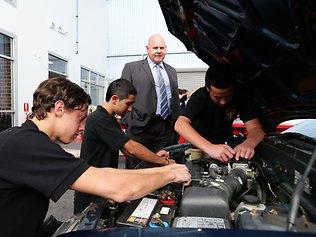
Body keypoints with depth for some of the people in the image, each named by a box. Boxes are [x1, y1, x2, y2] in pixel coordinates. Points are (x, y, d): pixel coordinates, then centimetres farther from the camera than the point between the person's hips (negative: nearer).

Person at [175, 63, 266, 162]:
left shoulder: (241, 97, -19)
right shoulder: (200, 97, -27)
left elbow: (256, 129, -23)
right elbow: (180, 125, -41)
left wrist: (249, 143, -47)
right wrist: (209, 147, -55)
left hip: (226, 142, 2)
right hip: (199, 144, -1)